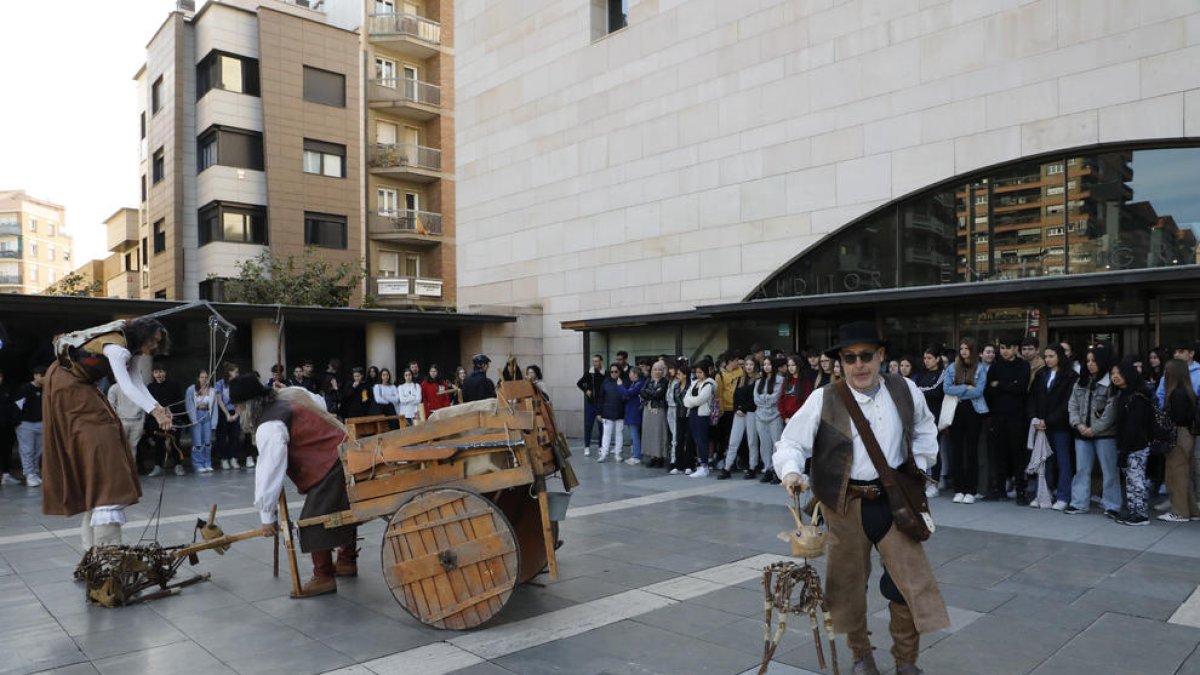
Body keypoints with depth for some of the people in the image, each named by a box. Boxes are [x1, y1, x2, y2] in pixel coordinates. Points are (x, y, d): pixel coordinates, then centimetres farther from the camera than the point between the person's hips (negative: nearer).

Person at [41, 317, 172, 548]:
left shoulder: (130, 349, 2)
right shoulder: (117, 346, -28)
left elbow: (138, 384, -9)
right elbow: (126, 387, -40)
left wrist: (158, 406, -25)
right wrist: (155, 412, -49)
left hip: (82, 385, 10)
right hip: (66, 384, -10)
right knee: (98, 442, -17)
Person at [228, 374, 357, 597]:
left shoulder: (269, 427, -18)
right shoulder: (290, 395, 7)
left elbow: (269, 472, -17)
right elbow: (320, 404, 25)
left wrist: (267, 516, -9)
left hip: (329, 468, -10)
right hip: (346, 456, 10)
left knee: (313, 522, -5)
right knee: (342, 511, 21)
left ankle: (323, 577, 0)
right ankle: (347, 561, 35)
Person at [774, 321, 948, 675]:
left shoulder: (905, 391, -1)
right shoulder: (823, 400, -11)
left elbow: (925, 428, 19)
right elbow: (791, 442, -10)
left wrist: (919, 466, 11)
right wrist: (791, 471, -30)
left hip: (894, 499, 2)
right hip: (845, 506, -2)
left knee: (912, 579, 2)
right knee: (849, 582, 11)